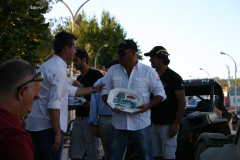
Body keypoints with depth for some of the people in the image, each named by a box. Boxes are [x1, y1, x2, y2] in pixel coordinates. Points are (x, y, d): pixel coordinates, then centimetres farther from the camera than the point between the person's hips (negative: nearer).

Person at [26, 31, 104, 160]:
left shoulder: (47, 65, 14)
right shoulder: (59, 71, -17)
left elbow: (71, 91, 23)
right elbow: (53, 105, -22)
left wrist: (94, 89, 30)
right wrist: (57, 133, -19)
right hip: (47, 127, -10)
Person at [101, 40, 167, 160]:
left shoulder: (148, 71, 1)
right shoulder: (113, 71, 8)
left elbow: (160, 94, 2)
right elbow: (105, 91, 12)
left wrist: (148, 106, -16)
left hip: (141, 123, -2)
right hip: (118, 123, 2)